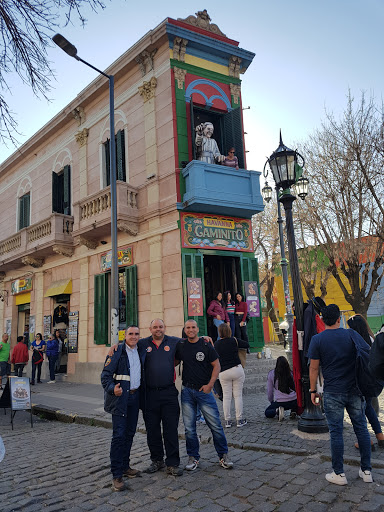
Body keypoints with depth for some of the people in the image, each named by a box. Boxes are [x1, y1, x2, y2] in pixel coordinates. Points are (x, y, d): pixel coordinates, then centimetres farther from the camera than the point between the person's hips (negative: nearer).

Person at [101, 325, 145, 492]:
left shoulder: (141, 352, 9)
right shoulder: (116, 351, -8)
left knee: (130, 433, 14)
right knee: (119, 435, -7)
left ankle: (124, 466, 28)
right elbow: (105, 375, -12)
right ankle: (116, 475, 2)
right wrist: (112, 389, -28)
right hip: (120, 397, -6)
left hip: (135, 396, 6)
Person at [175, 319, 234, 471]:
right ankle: (193, 457, 23)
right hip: (187, 390, 3)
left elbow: (216, 365, -3)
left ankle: (223, 455, 16)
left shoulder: (206, 346, -4)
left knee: (215, 424, 0)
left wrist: (210, 384, -11)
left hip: (204, 390, -2)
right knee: (189, 427, 7)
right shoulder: (181, 346, 6)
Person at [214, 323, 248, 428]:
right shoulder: (234, 341, -4)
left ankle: (227, 421, 12)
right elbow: (247, 345, 7)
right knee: (238, 395, 6)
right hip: (237, 370, -2)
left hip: (223, 373, 2)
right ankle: (239, 420, 10)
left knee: (226, 396, 9)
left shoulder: (216, 344, 2)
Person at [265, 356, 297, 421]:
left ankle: (277, 410, -9)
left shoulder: (271, 374, -1)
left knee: (267, 412, 22)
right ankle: (294, 411, 9)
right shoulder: (291, 373, 3)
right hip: (294, 402, 3)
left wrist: (272, 401, 25)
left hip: (280, 402, -2)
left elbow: (269, 391, 7)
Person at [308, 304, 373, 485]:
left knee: (336, 432, 5)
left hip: (333, 393, -2)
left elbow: (314, 368, -5)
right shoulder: (352, 335, -3)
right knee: (361, 428, 14)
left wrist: (312, 391, 5)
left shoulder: (317, 340, -8)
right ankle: (366, 471, 24)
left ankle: (339, 474, 13)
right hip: (355, 390, 3)